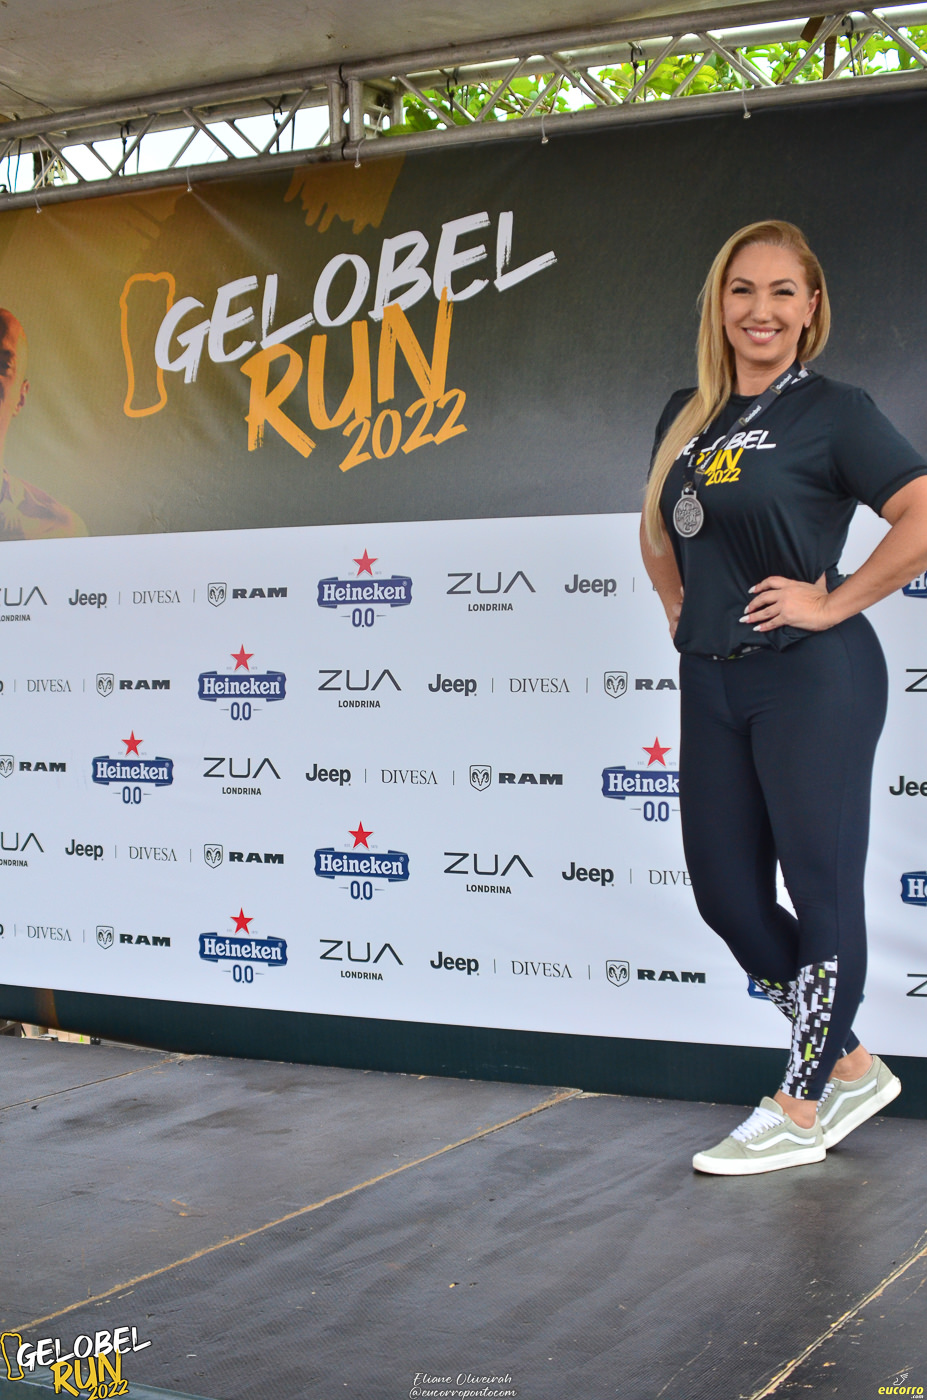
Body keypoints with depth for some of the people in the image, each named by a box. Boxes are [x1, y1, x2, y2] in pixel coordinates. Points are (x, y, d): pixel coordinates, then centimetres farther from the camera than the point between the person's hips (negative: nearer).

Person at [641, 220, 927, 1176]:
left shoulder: (832, 413, -8)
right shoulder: (687, 415, 12)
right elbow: (659, 523, 30)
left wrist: (833, 604, -16)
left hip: (810, 679, -8)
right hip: (711, 680, 8)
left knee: (822, 888, 0)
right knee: (724, 889, 9)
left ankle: (800, 1113, 12)